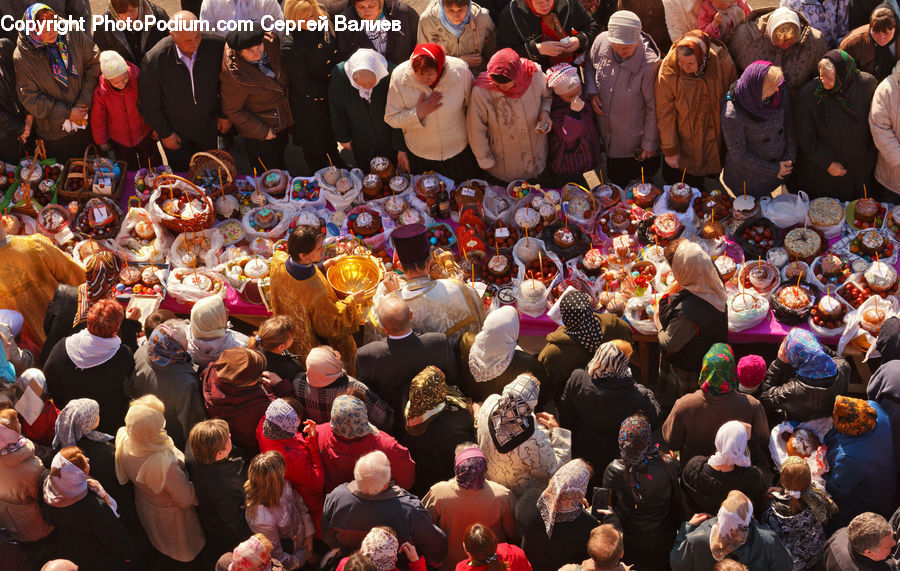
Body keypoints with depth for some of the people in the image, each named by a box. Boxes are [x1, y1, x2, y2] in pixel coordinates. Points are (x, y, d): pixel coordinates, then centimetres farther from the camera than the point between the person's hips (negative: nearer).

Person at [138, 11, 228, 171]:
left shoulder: (217, 45, -27)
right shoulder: (154, 61, -33)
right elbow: (149, 105, -16)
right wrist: (164, 133, -7)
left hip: (208, 127, 2)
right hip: (175, 130, -2)